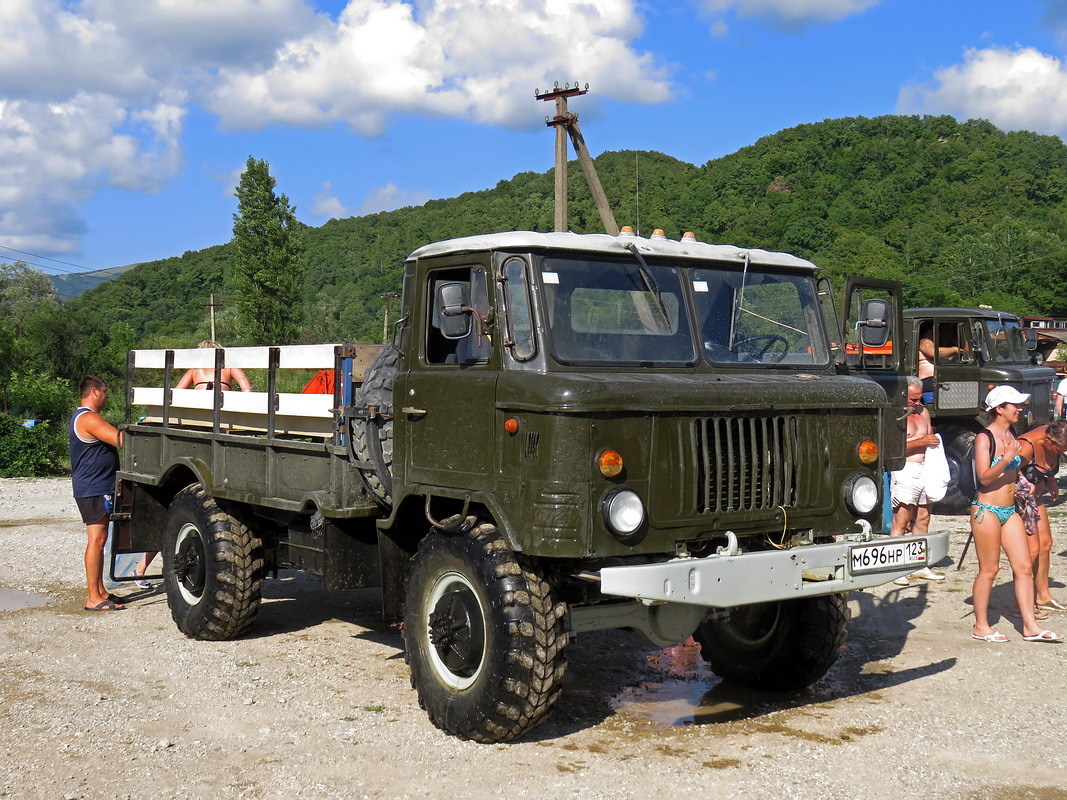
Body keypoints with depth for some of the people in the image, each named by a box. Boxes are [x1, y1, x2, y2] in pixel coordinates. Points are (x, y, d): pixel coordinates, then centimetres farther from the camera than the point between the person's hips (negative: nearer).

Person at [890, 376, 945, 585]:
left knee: (923, 519, 10)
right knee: (901, 522, -8)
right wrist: (921, 442, -19)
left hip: (925, 469, 7)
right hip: (905, 471, -7)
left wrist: (934, 441, 6)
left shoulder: (923, 412, 17)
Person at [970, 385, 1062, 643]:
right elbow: (984, 477, -19)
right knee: (989, 570, -1)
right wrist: (1008, 457, -28)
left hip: (1010, 511, 7)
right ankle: (981, 627, 11)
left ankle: (1030, 626, 10)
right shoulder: (984, 438, -11)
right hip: (987, 510, -7)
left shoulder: (1012, 435, 11)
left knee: (1024, 567, 4)